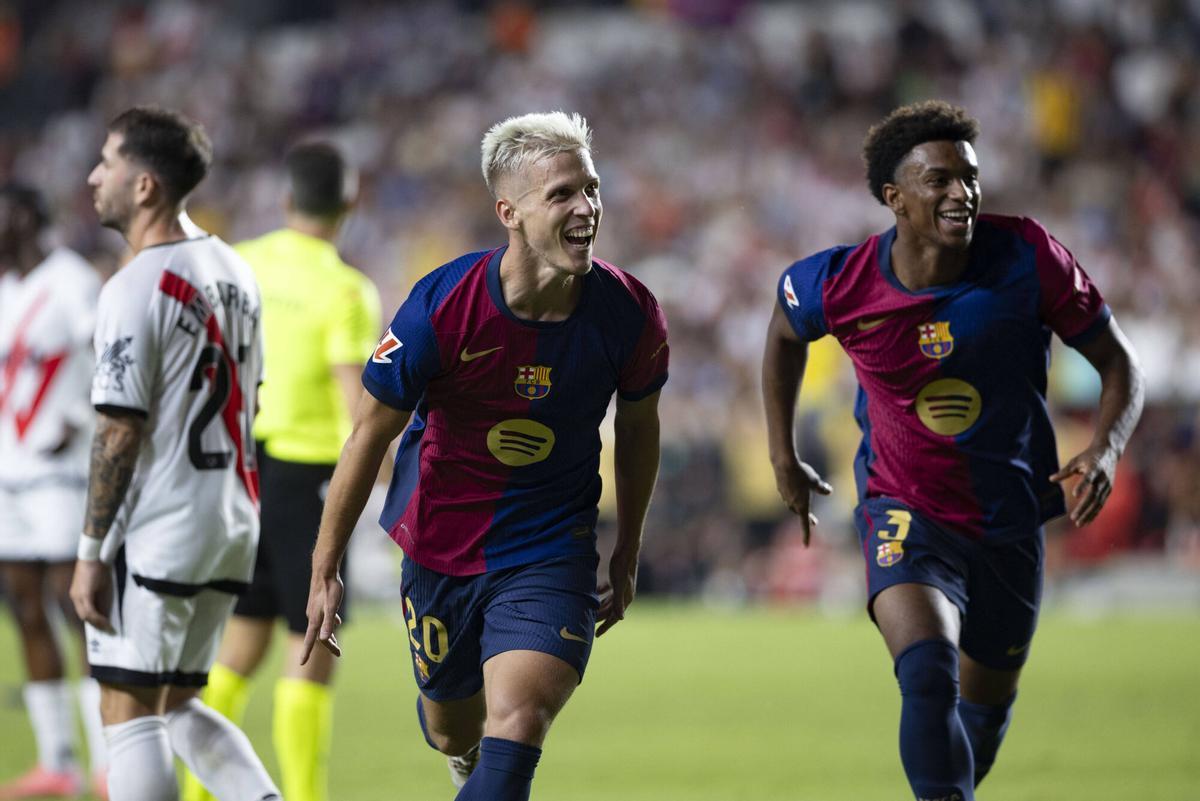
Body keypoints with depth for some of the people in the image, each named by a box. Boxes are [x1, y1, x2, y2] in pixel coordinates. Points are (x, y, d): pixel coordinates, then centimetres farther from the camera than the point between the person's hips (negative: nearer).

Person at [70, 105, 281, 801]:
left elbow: (121, 433, -17)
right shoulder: (233, 271, 10)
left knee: (130, 713, -2)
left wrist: (91, 552, -13)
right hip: (232, 526, 8)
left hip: (157, 534, -8)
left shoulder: (136, 289, -16)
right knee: (177, 706, 17)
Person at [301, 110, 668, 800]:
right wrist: (326, 570, -4)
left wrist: (627, 558, 14)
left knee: (516, 732, -21)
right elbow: (371, 434, -10)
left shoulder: (630, 314, -16)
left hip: (552, 554, 0)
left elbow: (638, 429, 5)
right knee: (454, 732, 20)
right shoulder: (442, 307, -22)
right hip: (442, 547, 0)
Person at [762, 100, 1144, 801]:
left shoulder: (1028, 258, -17)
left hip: (1011, 521, 2)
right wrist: (783, 459, 14)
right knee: (929, 674, -28)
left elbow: (1118, 361, -7)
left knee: (986, 706, 17)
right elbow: (785, 332, 10)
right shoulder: (840, 285, -16)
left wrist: (1106, 449, -26)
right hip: (908, 514, -2)